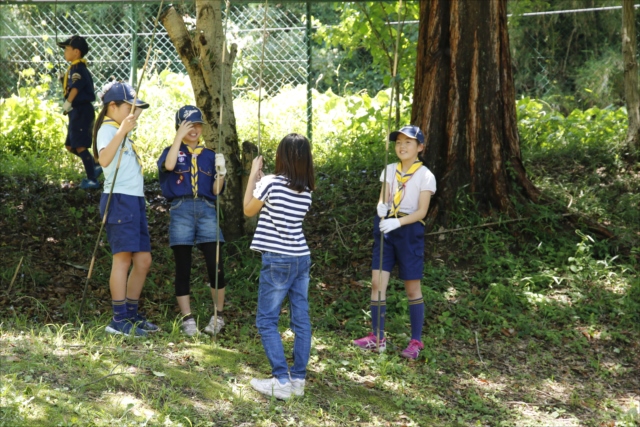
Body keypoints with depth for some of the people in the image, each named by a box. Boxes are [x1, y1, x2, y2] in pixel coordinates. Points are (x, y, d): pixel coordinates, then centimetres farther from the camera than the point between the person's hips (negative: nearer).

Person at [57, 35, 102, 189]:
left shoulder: (77, 68, -15)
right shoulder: (73, 68, 16)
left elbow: (75, 87, -31)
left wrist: (68, 103, -39)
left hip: (82, 111, -11)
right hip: (77, 111, 11)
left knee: (80, 146, -8)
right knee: (70, 146, 15)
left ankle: (92, 180, -4)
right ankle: (94, 168, 20)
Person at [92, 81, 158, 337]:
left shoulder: (121, 132, 22)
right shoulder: (107, 130, -7)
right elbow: (103, 159, -29)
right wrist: (122, 131, -35)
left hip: (135, 201, 10)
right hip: (119, 199, -10)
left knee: (143, 260, 8)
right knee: (123, 257, -12)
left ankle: (131, 315, 14)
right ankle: (119, 321, -12)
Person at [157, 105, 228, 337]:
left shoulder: (209, 155, 16)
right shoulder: (173, 152, 11)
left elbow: (216, 191, 10)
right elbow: (168, 165, -14)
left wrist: (220, 174, -8)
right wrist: (179, 137, -11)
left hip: (206, 210, 1)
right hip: (181, 210, -1)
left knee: (215, 265, -9)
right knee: (183, 267, 0)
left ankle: (219, 315, 5)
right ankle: (187, 319, 7)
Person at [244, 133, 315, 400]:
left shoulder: (272, 184, -12)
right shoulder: (306, 191, 4)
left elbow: (248, 210, 2)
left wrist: (253, 175, 8)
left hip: (278, 261, -6)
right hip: (302, 258, 6)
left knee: (266, 321, 1)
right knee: (301, 320, 7)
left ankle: (281, 381, -6)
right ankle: (298, 379, 10)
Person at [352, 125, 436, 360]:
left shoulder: (425, 175, -7)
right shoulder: (389, 170, 8)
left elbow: (421, 211, -12)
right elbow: (382, 199, 3)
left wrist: (397, 222, -26)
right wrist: (382, 208, -21)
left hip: (409, 230, -4)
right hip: (385, 229, 5)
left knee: (412, 288, 2)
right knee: (377, 282, -2)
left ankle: (416, 341, 10)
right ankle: (377, 337, 4)